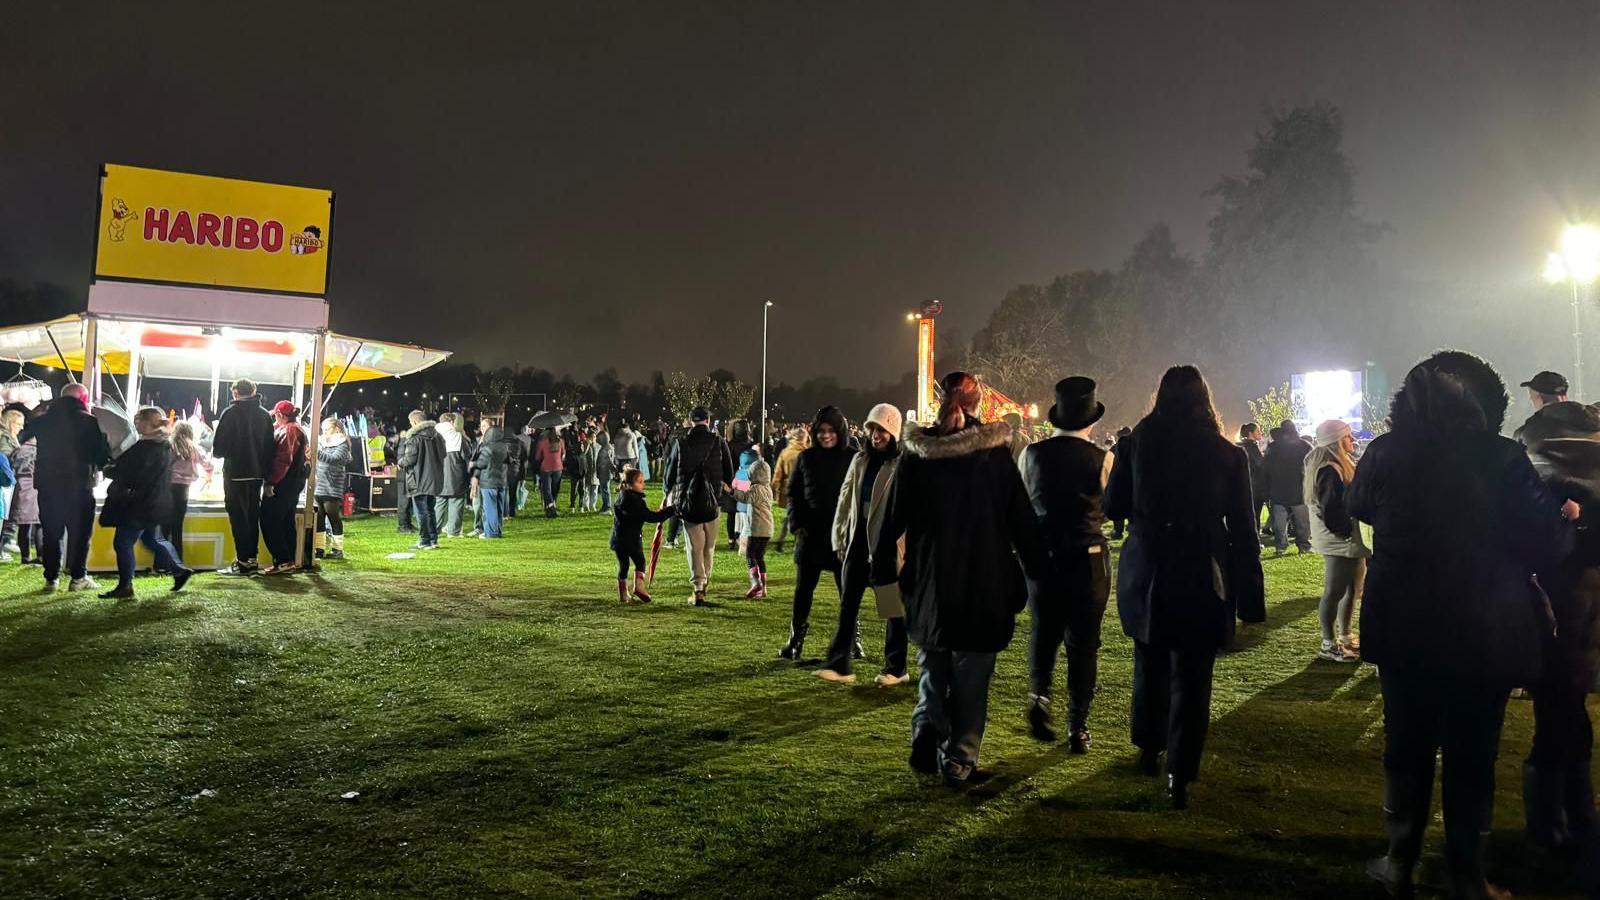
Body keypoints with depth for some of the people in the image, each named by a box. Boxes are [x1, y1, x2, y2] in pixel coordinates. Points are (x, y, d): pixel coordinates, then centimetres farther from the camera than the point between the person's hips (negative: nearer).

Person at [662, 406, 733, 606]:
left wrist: (669, 495, 24)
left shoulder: (682, 443, -2)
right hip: (712, 502, 0)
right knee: (709, 546, 16)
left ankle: (698, 589, -1)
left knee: (695, 547, 5)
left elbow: (671, 472, 7)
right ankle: (705, 581, 27)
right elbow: (729, 473, 0)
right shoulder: (719, 442, -3)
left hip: (688, 503, 0)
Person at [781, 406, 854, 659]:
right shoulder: (806, 457, 5)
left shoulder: (852, 458, -2)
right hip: (811, 533, 2)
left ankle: (851, 641, 18)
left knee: (847, 590, 7)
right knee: (803, 590, 6)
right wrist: (797, 524, -1)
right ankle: (795, 640, 14)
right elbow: (794, 493, 9)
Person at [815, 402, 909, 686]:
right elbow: (845, 499, 13)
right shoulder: (860, 459, 11)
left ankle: (896, 669, 17)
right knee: (847, 605, 5)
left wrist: (903, 544, -17)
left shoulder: (903, 463, -7)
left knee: (894, 609, 6)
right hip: (858, 542, 6)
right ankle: (839, 664, 9)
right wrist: (840, 537, 10)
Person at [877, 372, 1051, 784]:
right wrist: (1039, 570, 3)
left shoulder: (915, 451, -3)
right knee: (970, 676, 9)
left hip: (928, 580, 2)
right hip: (985, 580, -1)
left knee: (933, 667, 19)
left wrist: (880, 560, 13)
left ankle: (925, 735, 3)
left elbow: (895, 513, 2)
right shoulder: (995, 452, -7)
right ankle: (959, 759, 11)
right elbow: (1022, 519, -4)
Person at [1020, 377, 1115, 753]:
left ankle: (1039, 694, 1)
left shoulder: (1032, 454, -5)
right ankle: (1077, 727, 15)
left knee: (1043, 631, 21)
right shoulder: (1101, 459, -12)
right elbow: (1112, 507, -1)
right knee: (1083, 641, 9)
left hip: (1042, 555, 2)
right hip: (1088, 559, -2)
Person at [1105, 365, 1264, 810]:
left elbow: (1113, 507, 2)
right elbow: (1242, 530, -3)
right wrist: (1250, 596, 2)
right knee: (1191, 677, 7)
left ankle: (1148, 749, 35)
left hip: (1145, 575, 2)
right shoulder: (1228, 455, -5)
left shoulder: (1135, 443, -5)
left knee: (1150, 665, 20)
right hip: (1201, 579, -1)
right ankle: (1180, 774, 7)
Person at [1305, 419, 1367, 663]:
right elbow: (1331, 510, -24)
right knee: (1334, 592, -2)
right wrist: (1347, 532, -17)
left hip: (1350, 541, 10)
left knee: (1351, 588, 17)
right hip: (1339, 541, -10)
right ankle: (1329, 645, 6)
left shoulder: (1341, 464, 14)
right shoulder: (1329, 470, -19)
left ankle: (1344, 636, 29)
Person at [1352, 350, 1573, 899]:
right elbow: (1548, 546, -9)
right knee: (1472, 759, 12)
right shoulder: (1504, 458, -13)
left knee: (1406, 750, 15)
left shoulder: (1385, 454, -7)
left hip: (1404, 630, 1)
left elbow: (1358, 508, 12)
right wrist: (1565, 519, 11)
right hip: (1485, 635, -1)